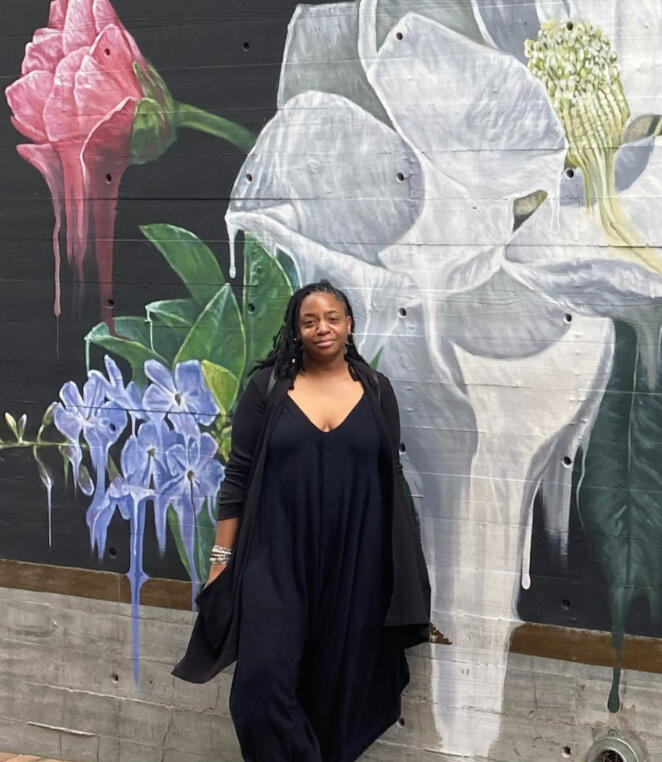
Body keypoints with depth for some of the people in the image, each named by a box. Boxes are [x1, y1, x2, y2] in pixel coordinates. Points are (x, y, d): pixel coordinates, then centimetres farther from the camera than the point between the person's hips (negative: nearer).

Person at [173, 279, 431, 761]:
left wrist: (406, 566, 5)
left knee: (338, 686, 7)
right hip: (277, 559, -1)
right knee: (264, 680, -12)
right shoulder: (268, 387, 1)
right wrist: (223, 556, -2)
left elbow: (392, 480, 8)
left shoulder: (376, 391, 5)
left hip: (355, 564, 1)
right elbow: (238, 475, 2)